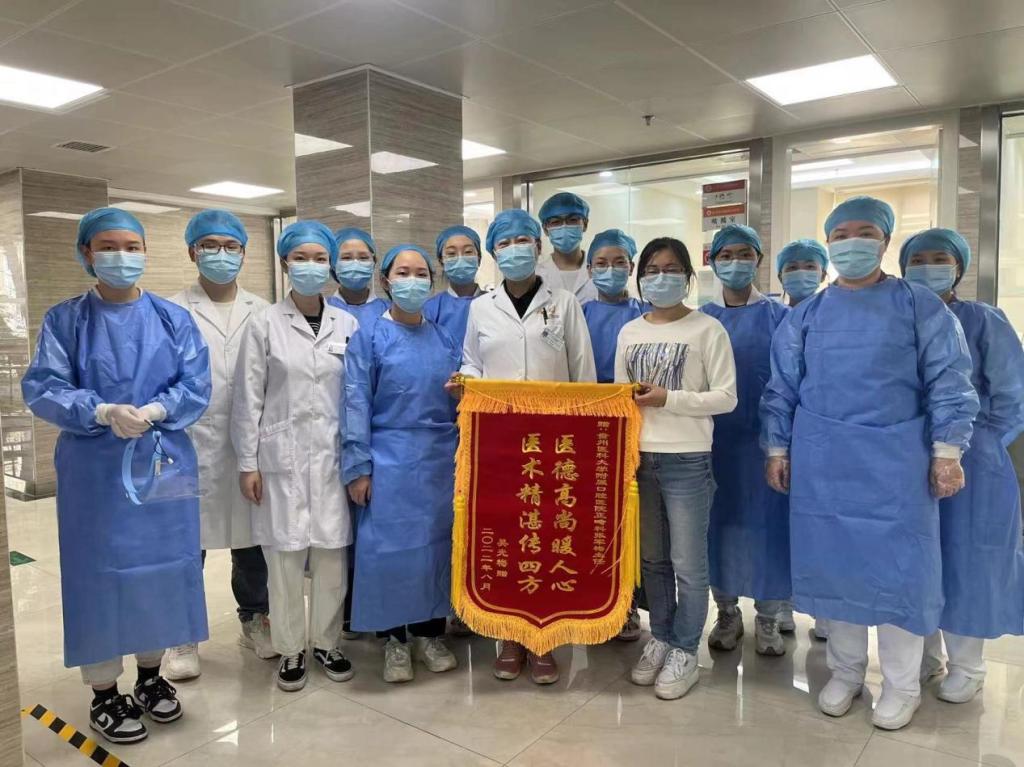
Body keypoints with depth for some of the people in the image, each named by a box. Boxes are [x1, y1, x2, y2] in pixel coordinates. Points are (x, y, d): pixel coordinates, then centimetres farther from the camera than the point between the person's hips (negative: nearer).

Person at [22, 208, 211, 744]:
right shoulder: (64, 320, 0)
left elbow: (196, 386, -2)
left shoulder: (173, 318, 4)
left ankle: (151, 677, 30)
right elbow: (42, 388, -7)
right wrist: (103, 412, -22)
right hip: (94, 471, -1)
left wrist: (154, 410, -20)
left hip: (163, 464, 2)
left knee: (160, 565, 10)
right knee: (100, 572, 5)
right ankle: (104, 695, 22)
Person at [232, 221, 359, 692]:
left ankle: (326, 642, 26)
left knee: (332, 555, 7)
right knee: (285, 557, 5)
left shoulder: (347, 324, 4)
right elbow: (248, 398, -1)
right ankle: (290, 649, 23)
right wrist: (247, 463, -3)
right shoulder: (264, 325, -1)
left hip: (332, 455, 2)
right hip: (282, 456, -2)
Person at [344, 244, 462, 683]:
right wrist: (358, 468, -11)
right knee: (390, 545, 1)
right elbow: (357, 404, -7)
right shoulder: (369, 337, -1)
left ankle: (430, 632, 27)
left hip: (442, 460, 4)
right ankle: (393, 639, 19)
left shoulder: (444, 339, 10)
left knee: (437, 543, 10)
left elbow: (459, 403, 12)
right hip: (391, 461, -3)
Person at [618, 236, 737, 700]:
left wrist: (667, 398, -15)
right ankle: (660, 639, 31)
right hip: (638, 458, 5)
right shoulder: (629, 333, 10)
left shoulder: (707, 329, -4)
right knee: (651, 558, 15)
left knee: (687, 563, 4)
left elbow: (726, 397, -8)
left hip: (687, 461, -4)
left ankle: (685, 651, 21)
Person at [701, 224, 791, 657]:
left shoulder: (779, 318, 2)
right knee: (719, 523, 7)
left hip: (763, 439, -1)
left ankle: (768, 619, 21)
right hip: (713, 440, 2)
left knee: (765, 524, 4)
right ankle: (727, 614, 23)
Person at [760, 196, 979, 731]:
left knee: (898, 565, 4)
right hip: (823, 462, 2)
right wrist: (776, 449, 4)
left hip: (896, 461, -2)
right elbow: (781, 388, 8)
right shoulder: (805, 315, 8)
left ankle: (901, 685, 23)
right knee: (834, 562, 10)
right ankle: (845, 672, 28)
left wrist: (947, 451, -7)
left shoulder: (921, 308, 1)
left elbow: (948, 382, -1)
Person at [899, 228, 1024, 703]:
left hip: (968, 465, -3)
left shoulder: (984, 322, -3)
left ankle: (966, 667, 23)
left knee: (965, 561, 6)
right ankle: (925, 653, 29)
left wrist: (976, 450, -6)